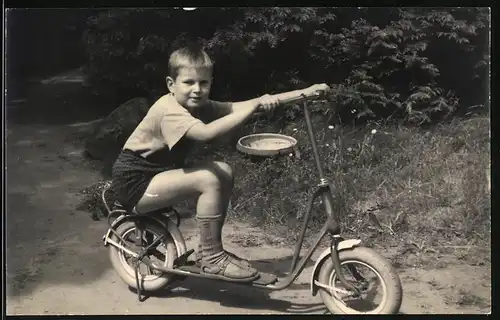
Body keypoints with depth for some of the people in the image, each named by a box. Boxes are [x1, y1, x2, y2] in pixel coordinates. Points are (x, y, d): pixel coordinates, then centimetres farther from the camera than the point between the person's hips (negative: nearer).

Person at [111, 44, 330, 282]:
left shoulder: (201, 107, -1)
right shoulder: (169, 110, -25)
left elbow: (239, 107, -9)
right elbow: (206, 133, -42)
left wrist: (302, 93, -15)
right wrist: (255, 106, -42)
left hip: (159, 172, 9)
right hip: (135, 182, -9)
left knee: (224, 172, -2)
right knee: (208, 179, -24)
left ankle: (209, 249, 6)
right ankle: (211, 258, -13)